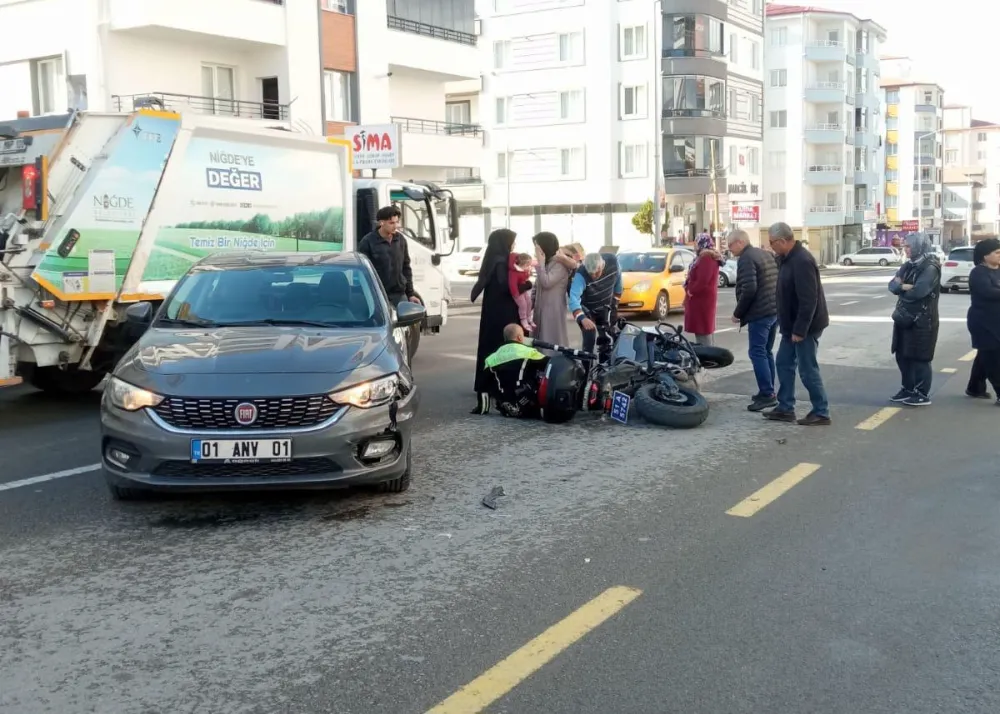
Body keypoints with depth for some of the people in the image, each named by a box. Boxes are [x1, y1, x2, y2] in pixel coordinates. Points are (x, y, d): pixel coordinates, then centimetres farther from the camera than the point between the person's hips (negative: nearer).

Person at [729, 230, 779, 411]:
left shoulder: (746, 259, -12)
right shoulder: (766, 254, 17)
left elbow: (749, 290, -22)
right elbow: (778, 283, 22)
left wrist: (738, 313, -11)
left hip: (759, 314, -10)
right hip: (775, 310, 10)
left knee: (757, 353, -7)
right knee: (767, 352, 16)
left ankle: (767, 394, -10)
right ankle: (769, 392, 20)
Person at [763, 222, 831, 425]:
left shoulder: (802, 261, -23)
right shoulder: (789, 258, 10)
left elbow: (808, 300, -27)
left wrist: (800, 330, -25)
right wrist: (791, 328, 19)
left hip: (805, 327, -10)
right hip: (792, 326, 10)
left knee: (807, 370, -4)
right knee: (783, 364, 15)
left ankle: (821, 413, 5)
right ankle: (785, 408, 23)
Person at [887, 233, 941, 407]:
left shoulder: (930, 268, -14)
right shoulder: (908, 266, 12)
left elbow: (918, 292, -24)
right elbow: (892, 285, 3)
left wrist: (901, 289, -6)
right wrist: (904, 286, -18)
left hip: (923, 321, -8)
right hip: (905, 318, 8)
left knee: (920, 358, -2)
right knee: (902, 355, 14)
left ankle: (923, 395, 7)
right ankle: (908, 389, 27)